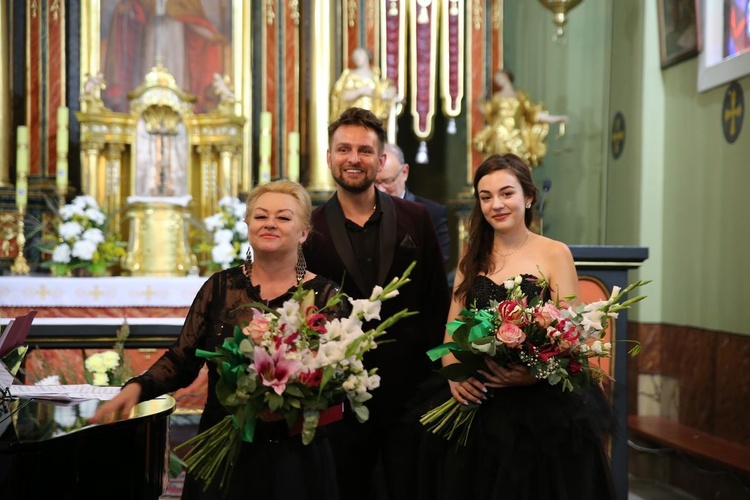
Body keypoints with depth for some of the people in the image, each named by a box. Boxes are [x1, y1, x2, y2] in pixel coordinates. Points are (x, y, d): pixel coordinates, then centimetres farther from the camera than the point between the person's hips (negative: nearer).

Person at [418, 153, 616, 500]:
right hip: (476, 409, 4)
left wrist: (531, 374, -25)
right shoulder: (471, 260, 10)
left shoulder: (554, 254, -3)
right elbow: (451, 335, 9)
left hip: (541, 407, -3)